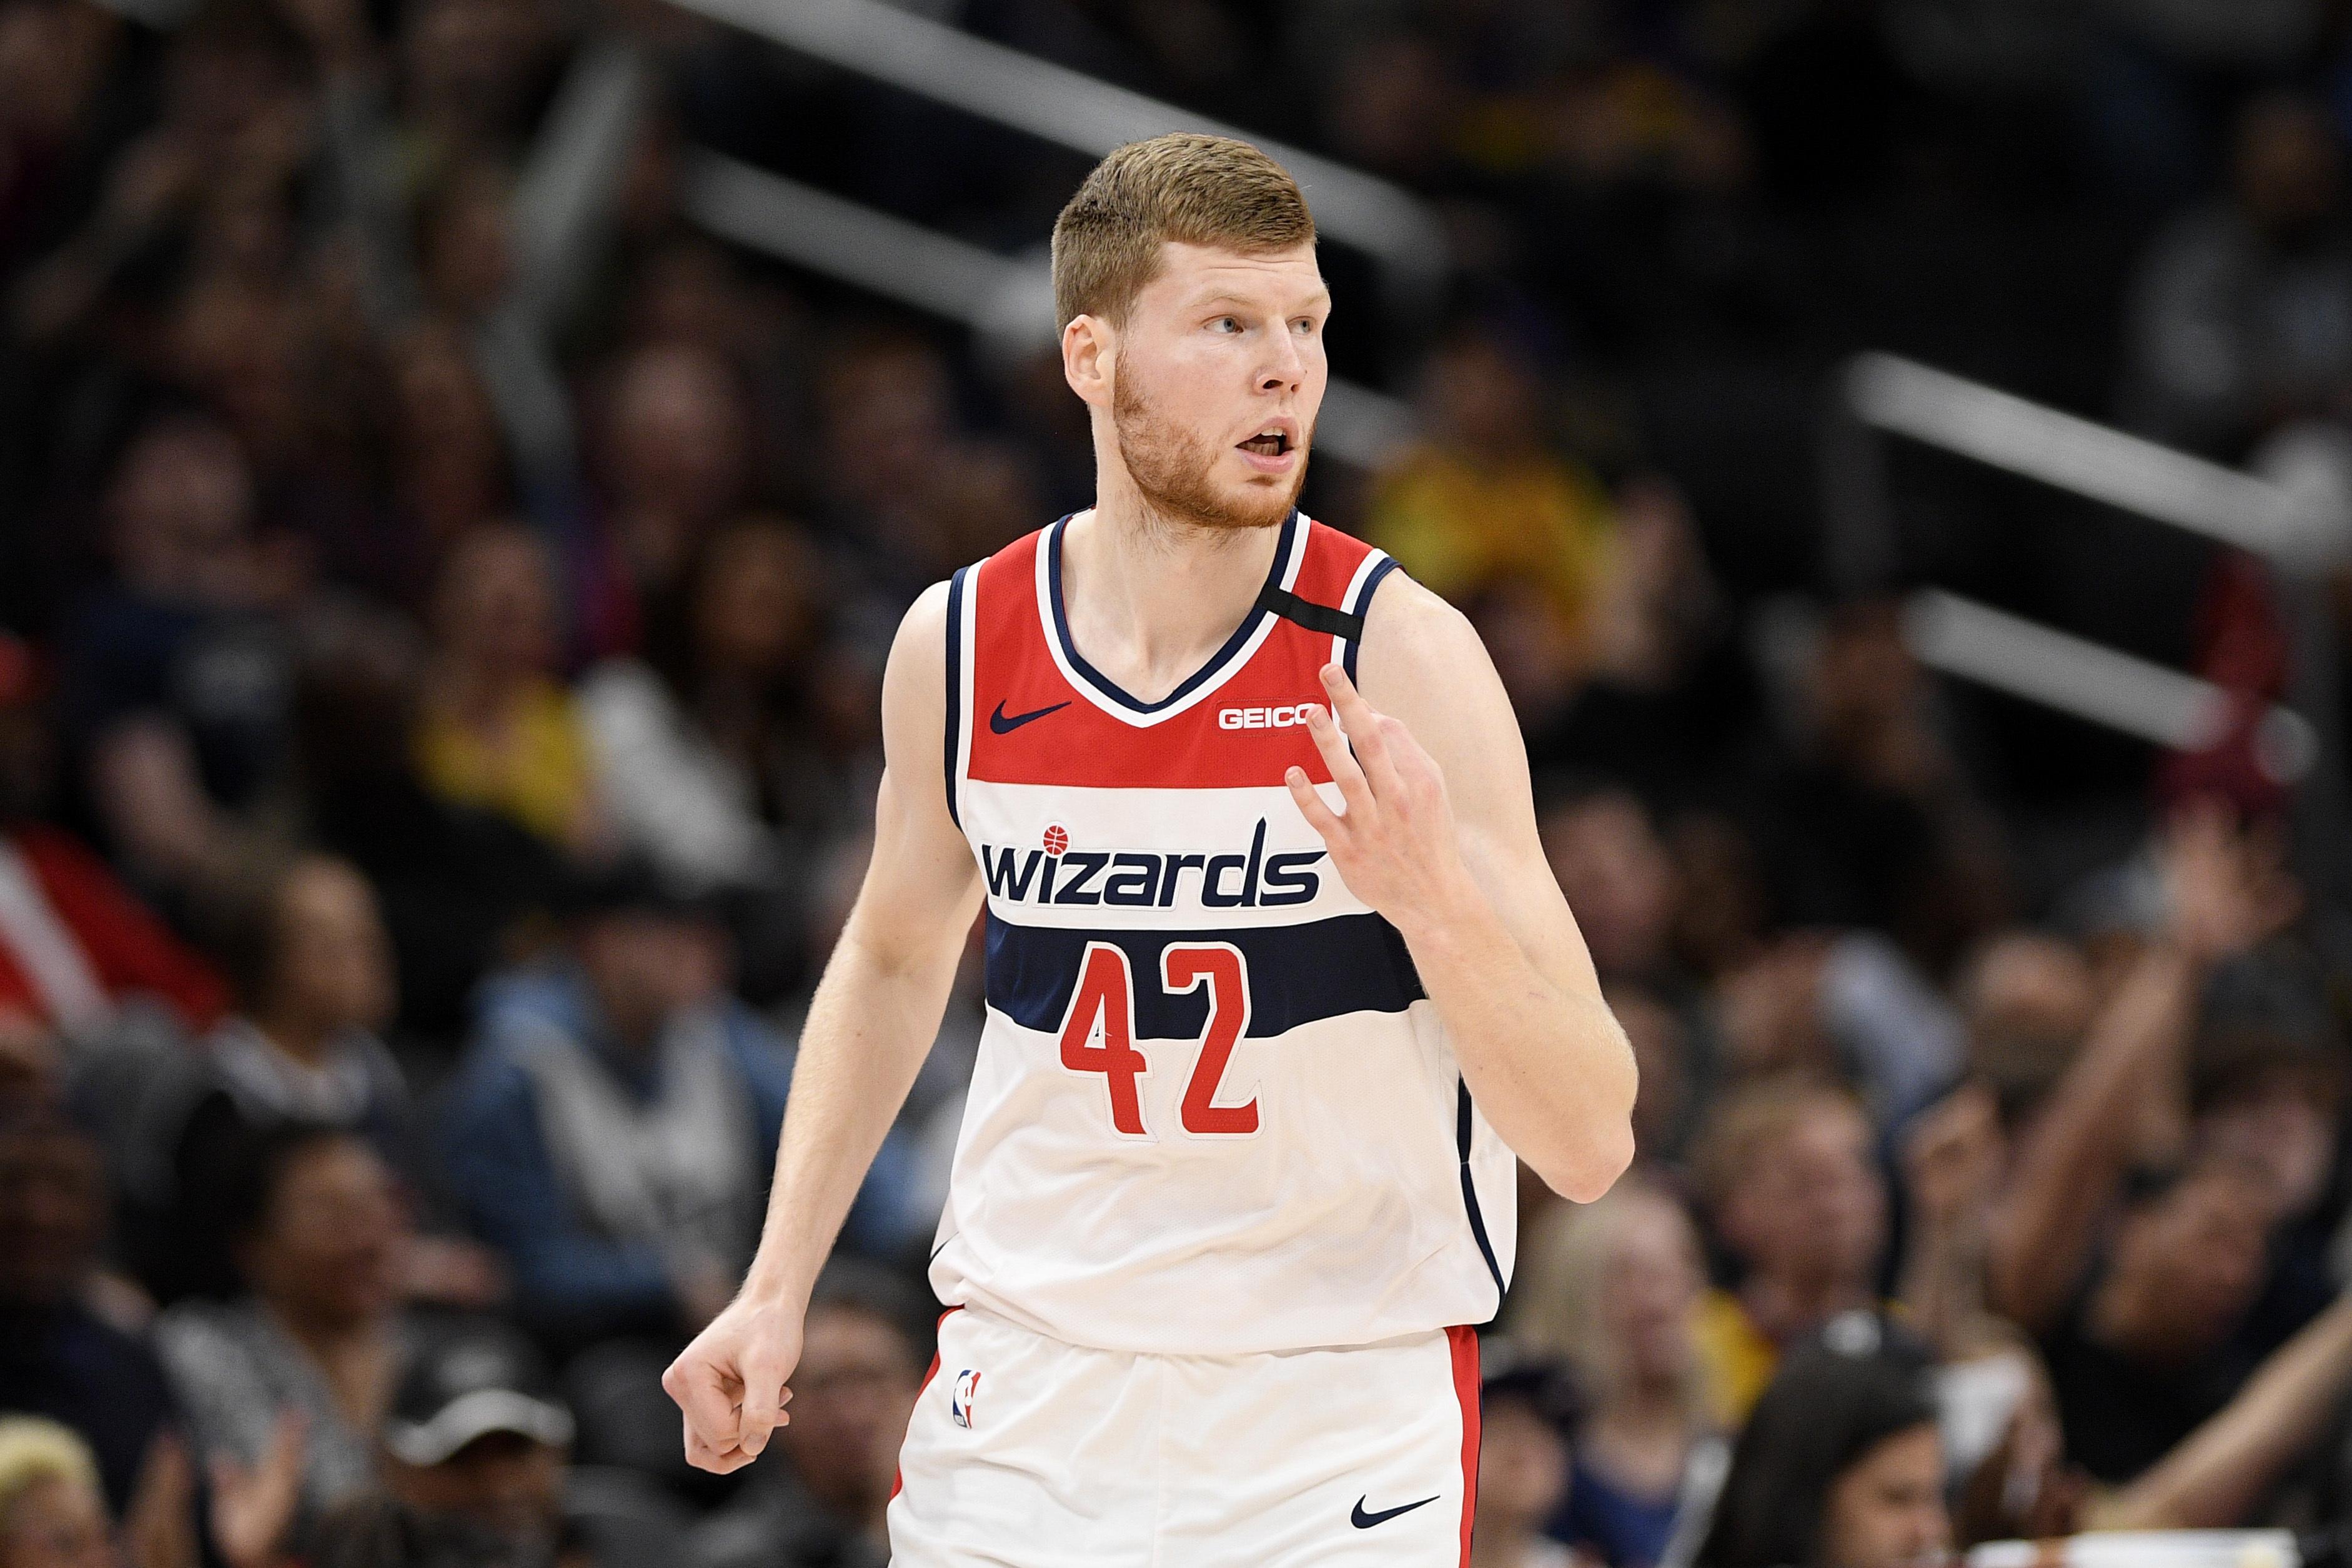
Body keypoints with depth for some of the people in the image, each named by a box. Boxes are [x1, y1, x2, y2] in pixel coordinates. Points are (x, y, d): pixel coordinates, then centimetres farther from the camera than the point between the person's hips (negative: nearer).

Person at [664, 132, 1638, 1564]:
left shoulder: (1398, 655, -12)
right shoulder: (959, 646, -2)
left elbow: (1591, 1146, -14)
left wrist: (1429, 896, -29)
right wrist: (780, 1288, 13)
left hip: (1344, 1432, -3)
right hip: (1027, 1404, 3)